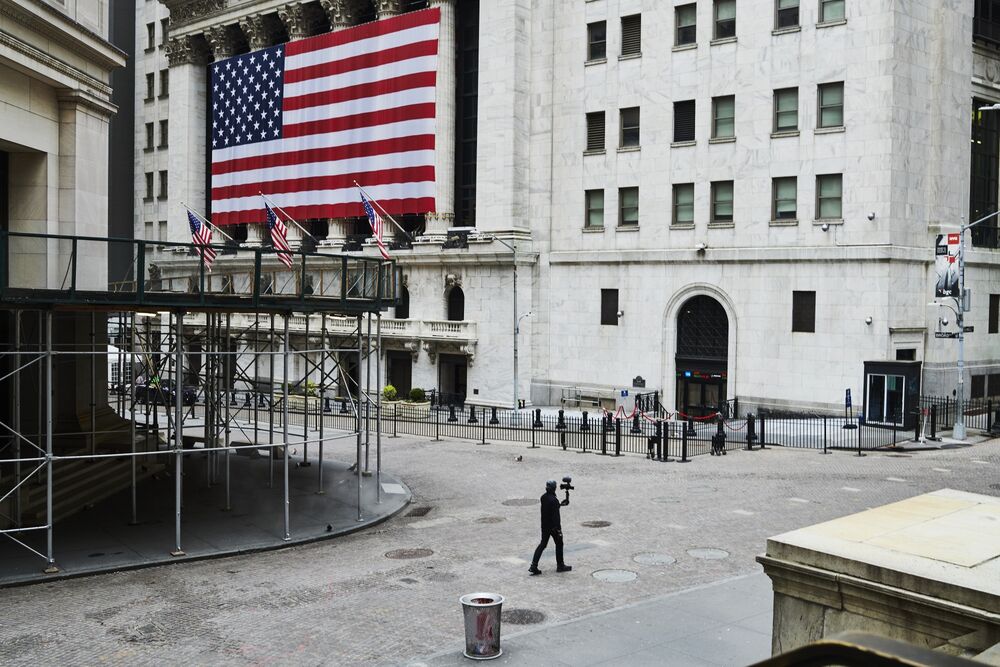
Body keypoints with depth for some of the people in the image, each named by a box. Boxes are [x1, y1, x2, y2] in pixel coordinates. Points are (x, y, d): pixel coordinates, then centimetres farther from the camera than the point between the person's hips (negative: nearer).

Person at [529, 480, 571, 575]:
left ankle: (534, 566, 4)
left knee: (542, 544, 12)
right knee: (559, 544, 11)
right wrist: (558, 529, -19)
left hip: (544, 525, 7)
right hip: (553, 526, -7)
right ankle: (560, 565, 21)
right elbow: (556, 516, -23)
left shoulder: (543, 497, 1)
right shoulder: (554, 500, -23)